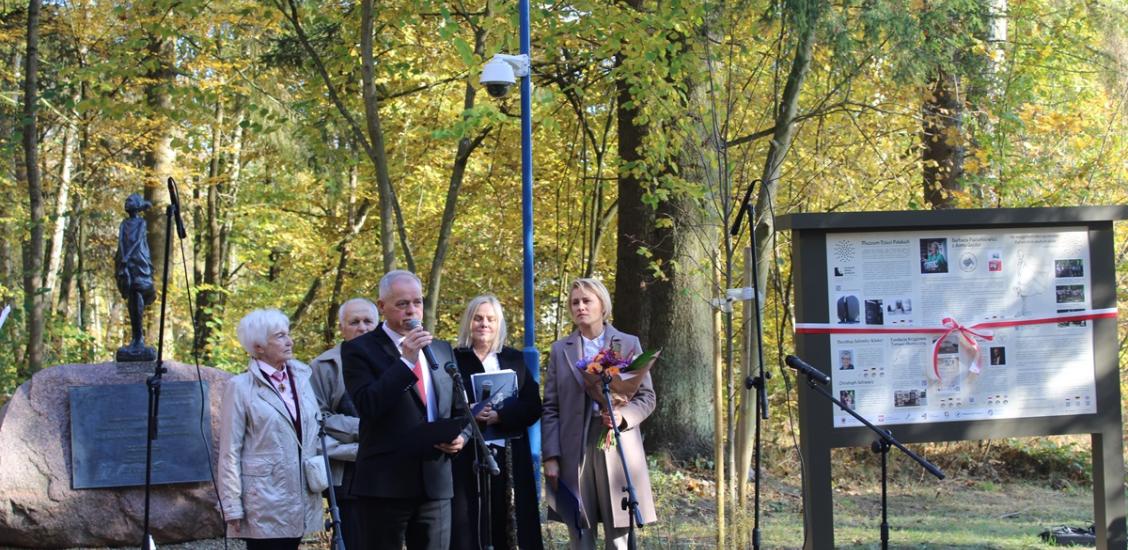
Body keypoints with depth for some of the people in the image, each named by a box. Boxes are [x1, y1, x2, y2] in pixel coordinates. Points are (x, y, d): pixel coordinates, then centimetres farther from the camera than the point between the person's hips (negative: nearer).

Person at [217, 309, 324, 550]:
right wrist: (232, 506, -10)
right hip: (264, 501, -5)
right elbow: (230, 451, -5)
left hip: (299, 498, 5)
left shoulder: (301, 378, 10)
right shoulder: (240, 387, -3)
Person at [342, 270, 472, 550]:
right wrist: (406, 360, -18)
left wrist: (461, 436, 0)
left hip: (436, 483, 5)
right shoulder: (360, 349, -2)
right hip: (385, 483, -5)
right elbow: (367, 406, -15)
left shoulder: (442, 350, 15)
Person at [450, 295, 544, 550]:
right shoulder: (454, 360, 7)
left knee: (506, 525, -1)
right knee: (467, 527, -6)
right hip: (466, 458, -2)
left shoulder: (515, 360, 13)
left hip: (510, 457, 2)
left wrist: (499, 417, -13)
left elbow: (533, 406, 4)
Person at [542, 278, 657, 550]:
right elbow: (550, 408, 6)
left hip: (618, 448, -1)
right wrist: (550, 457, -3)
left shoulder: (628, 344, 7)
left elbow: (647, 397, 6)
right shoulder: (560, 350, 10)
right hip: (574, 449, 1)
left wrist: (623, 415, -15)